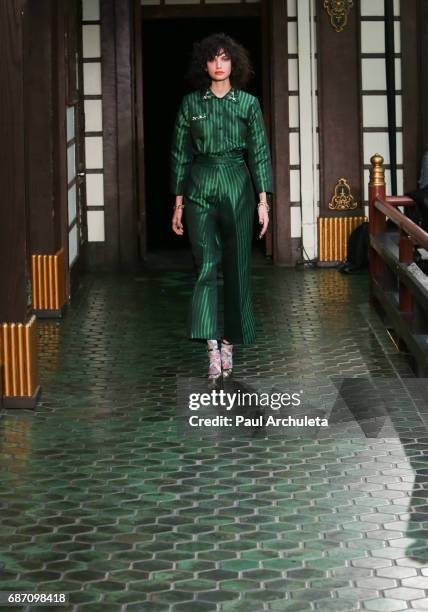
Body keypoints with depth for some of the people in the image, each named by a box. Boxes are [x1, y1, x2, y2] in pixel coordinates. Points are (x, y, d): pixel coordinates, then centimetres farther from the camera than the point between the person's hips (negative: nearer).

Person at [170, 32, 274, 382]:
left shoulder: (248, 104, 3)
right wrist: (178, 203, 5)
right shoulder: (190, 103, 5)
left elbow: (259, 153, 3)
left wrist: (263, 200, -4)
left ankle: (229, 343, 17)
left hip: (237, 188, 0)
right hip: (200, 189, 0)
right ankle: (212, 349, -17)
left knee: (237, 268, 4)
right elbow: (180, 154, 7)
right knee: (206, 265, -12)